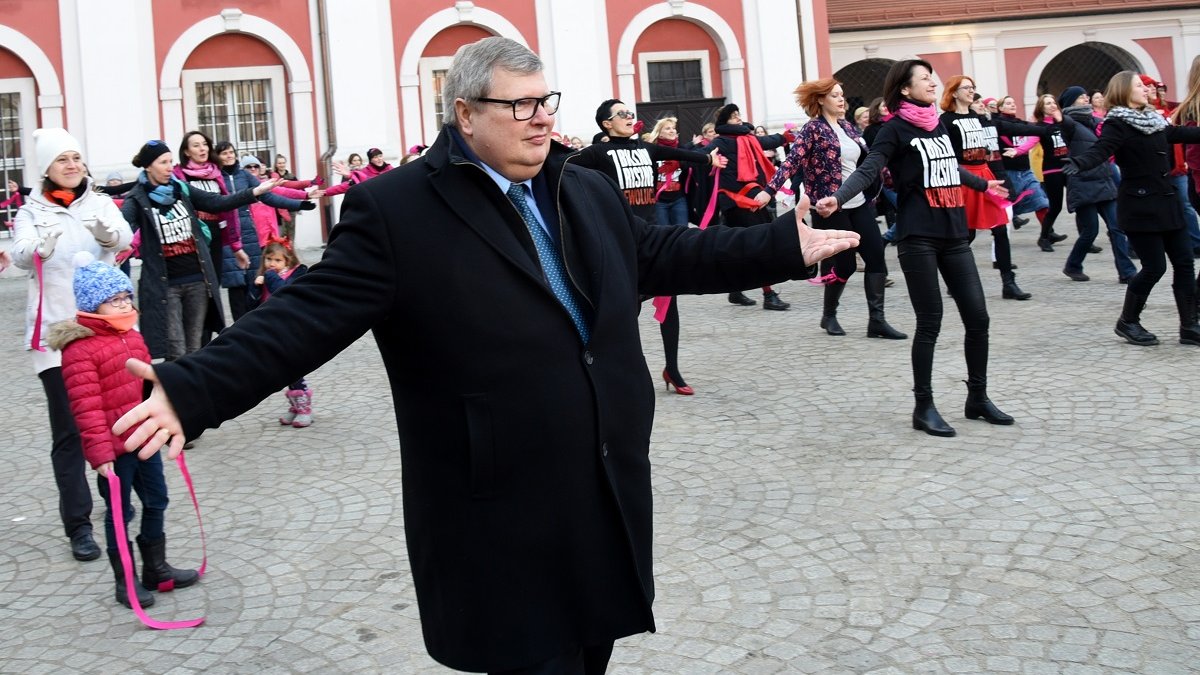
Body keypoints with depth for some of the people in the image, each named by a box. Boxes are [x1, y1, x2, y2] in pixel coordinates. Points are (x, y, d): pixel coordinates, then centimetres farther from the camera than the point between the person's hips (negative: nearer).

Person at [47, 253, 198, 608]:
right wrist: (100, 453, -24)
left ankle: (157, 568, 31)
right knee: (119, 512, 4)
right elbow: (87, 407, -22)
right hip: (113, 447, -8)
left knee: (156, 501, 16)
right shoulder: (79, 349, -18)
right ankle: (124, 582, 17)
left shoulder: (132, 337, 8)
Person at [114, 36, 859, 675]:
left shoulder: (591, 191, 11)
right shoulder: (397, 209, -12)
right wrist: (191, 390, -29)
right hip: (506, 518, -6)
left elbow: (662, 257, 20)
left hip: (609, 496, 7)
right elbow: (310, 314, -17)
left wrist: (787, 245, 19)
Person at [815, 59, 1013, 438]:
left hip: (954, 234, 7)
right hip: (918, 236, -7)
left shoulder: (938, 124, 15)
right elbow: (868, 170, -17)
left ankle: (977, 398, 19)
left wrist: (983, 185, 49)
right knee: (930, 322, -4)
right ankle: (924, 407, 7)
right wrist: (837, 198, -35)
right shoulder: (896, 128, -5)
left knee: (977, 317, 5)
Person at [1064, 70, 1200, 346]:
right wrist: (1079, 163, -48)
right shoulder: (1117, 124, -12)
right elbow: (1101, 151, -28)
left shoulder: (1153, 119, 12)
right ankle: (1127, 322, 12)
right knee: (1154, 267, -7)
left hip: (1166, 201, 8)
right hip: (1140, 206, -8)